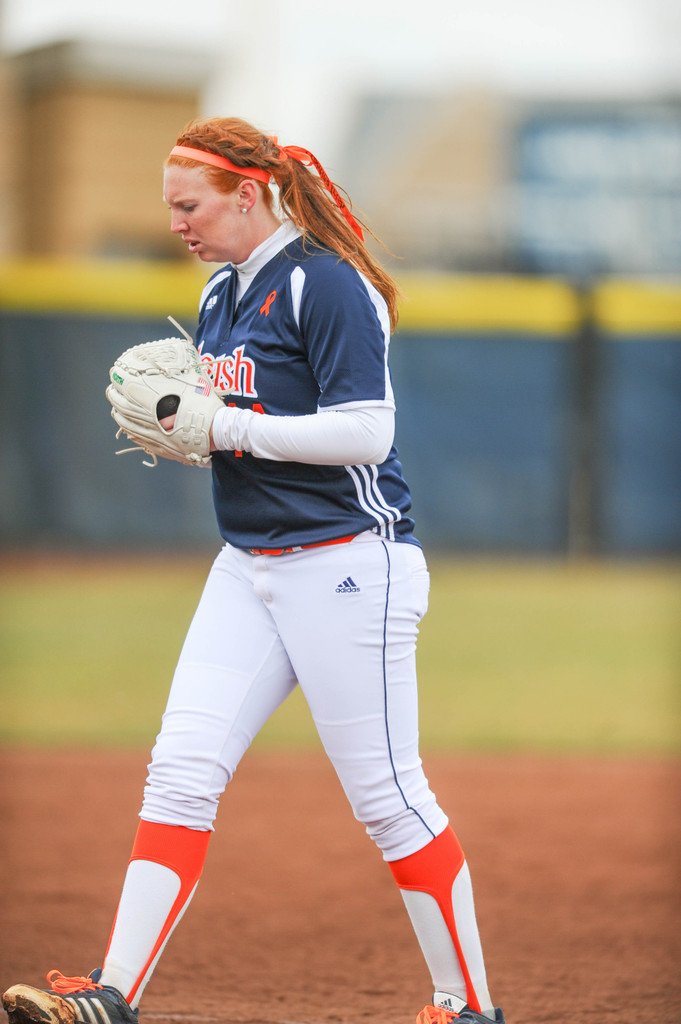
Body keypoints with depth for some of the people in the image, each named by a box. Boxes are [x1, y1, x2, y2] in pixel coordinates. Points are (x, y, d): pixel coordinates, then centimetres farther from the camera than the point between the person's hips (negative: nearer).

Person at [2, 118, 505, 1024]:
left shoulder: (325, 284, -13)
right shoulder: (221, 295, 14)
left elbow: (365, 434, -20)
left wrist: (225, 426, -18)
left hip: (348, 565, -8)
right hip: (249, 567, 8)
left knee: (387, 796, -3)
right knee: (179, 770, -2)